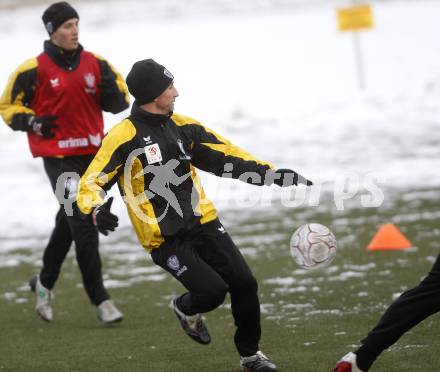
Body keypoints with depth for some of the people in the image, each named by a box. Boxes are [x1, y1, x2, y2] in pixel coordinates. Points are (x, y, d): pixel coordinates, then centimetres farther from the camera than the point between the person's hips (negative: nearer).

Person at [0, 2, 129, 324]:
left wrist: (109, 86, -11)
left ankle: (45, 283, 39)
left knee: (69, 222, 19)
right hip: (59, 159, -5)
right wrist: (31, 121, -16)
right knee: (83, 227, -12)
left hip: (92, 155, 5)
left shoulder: (95, 64, 4)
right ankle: (100, 300, -7)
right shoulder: (34, 70, -8)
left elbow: (118, 103, 10)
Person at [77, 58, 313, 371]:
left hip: (202, 223, 6)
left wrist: (275, 175, 5)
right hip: (164, 238, -5)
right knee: (213, 290, -16)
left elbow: (227, 157, 11)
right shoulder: (124, 137, -12)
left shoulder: (183, 127, 7)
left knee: (244, 283, -1)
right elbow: (91, 183, -14)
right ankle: (186, 309, 21)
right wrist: (96, 210, -37)